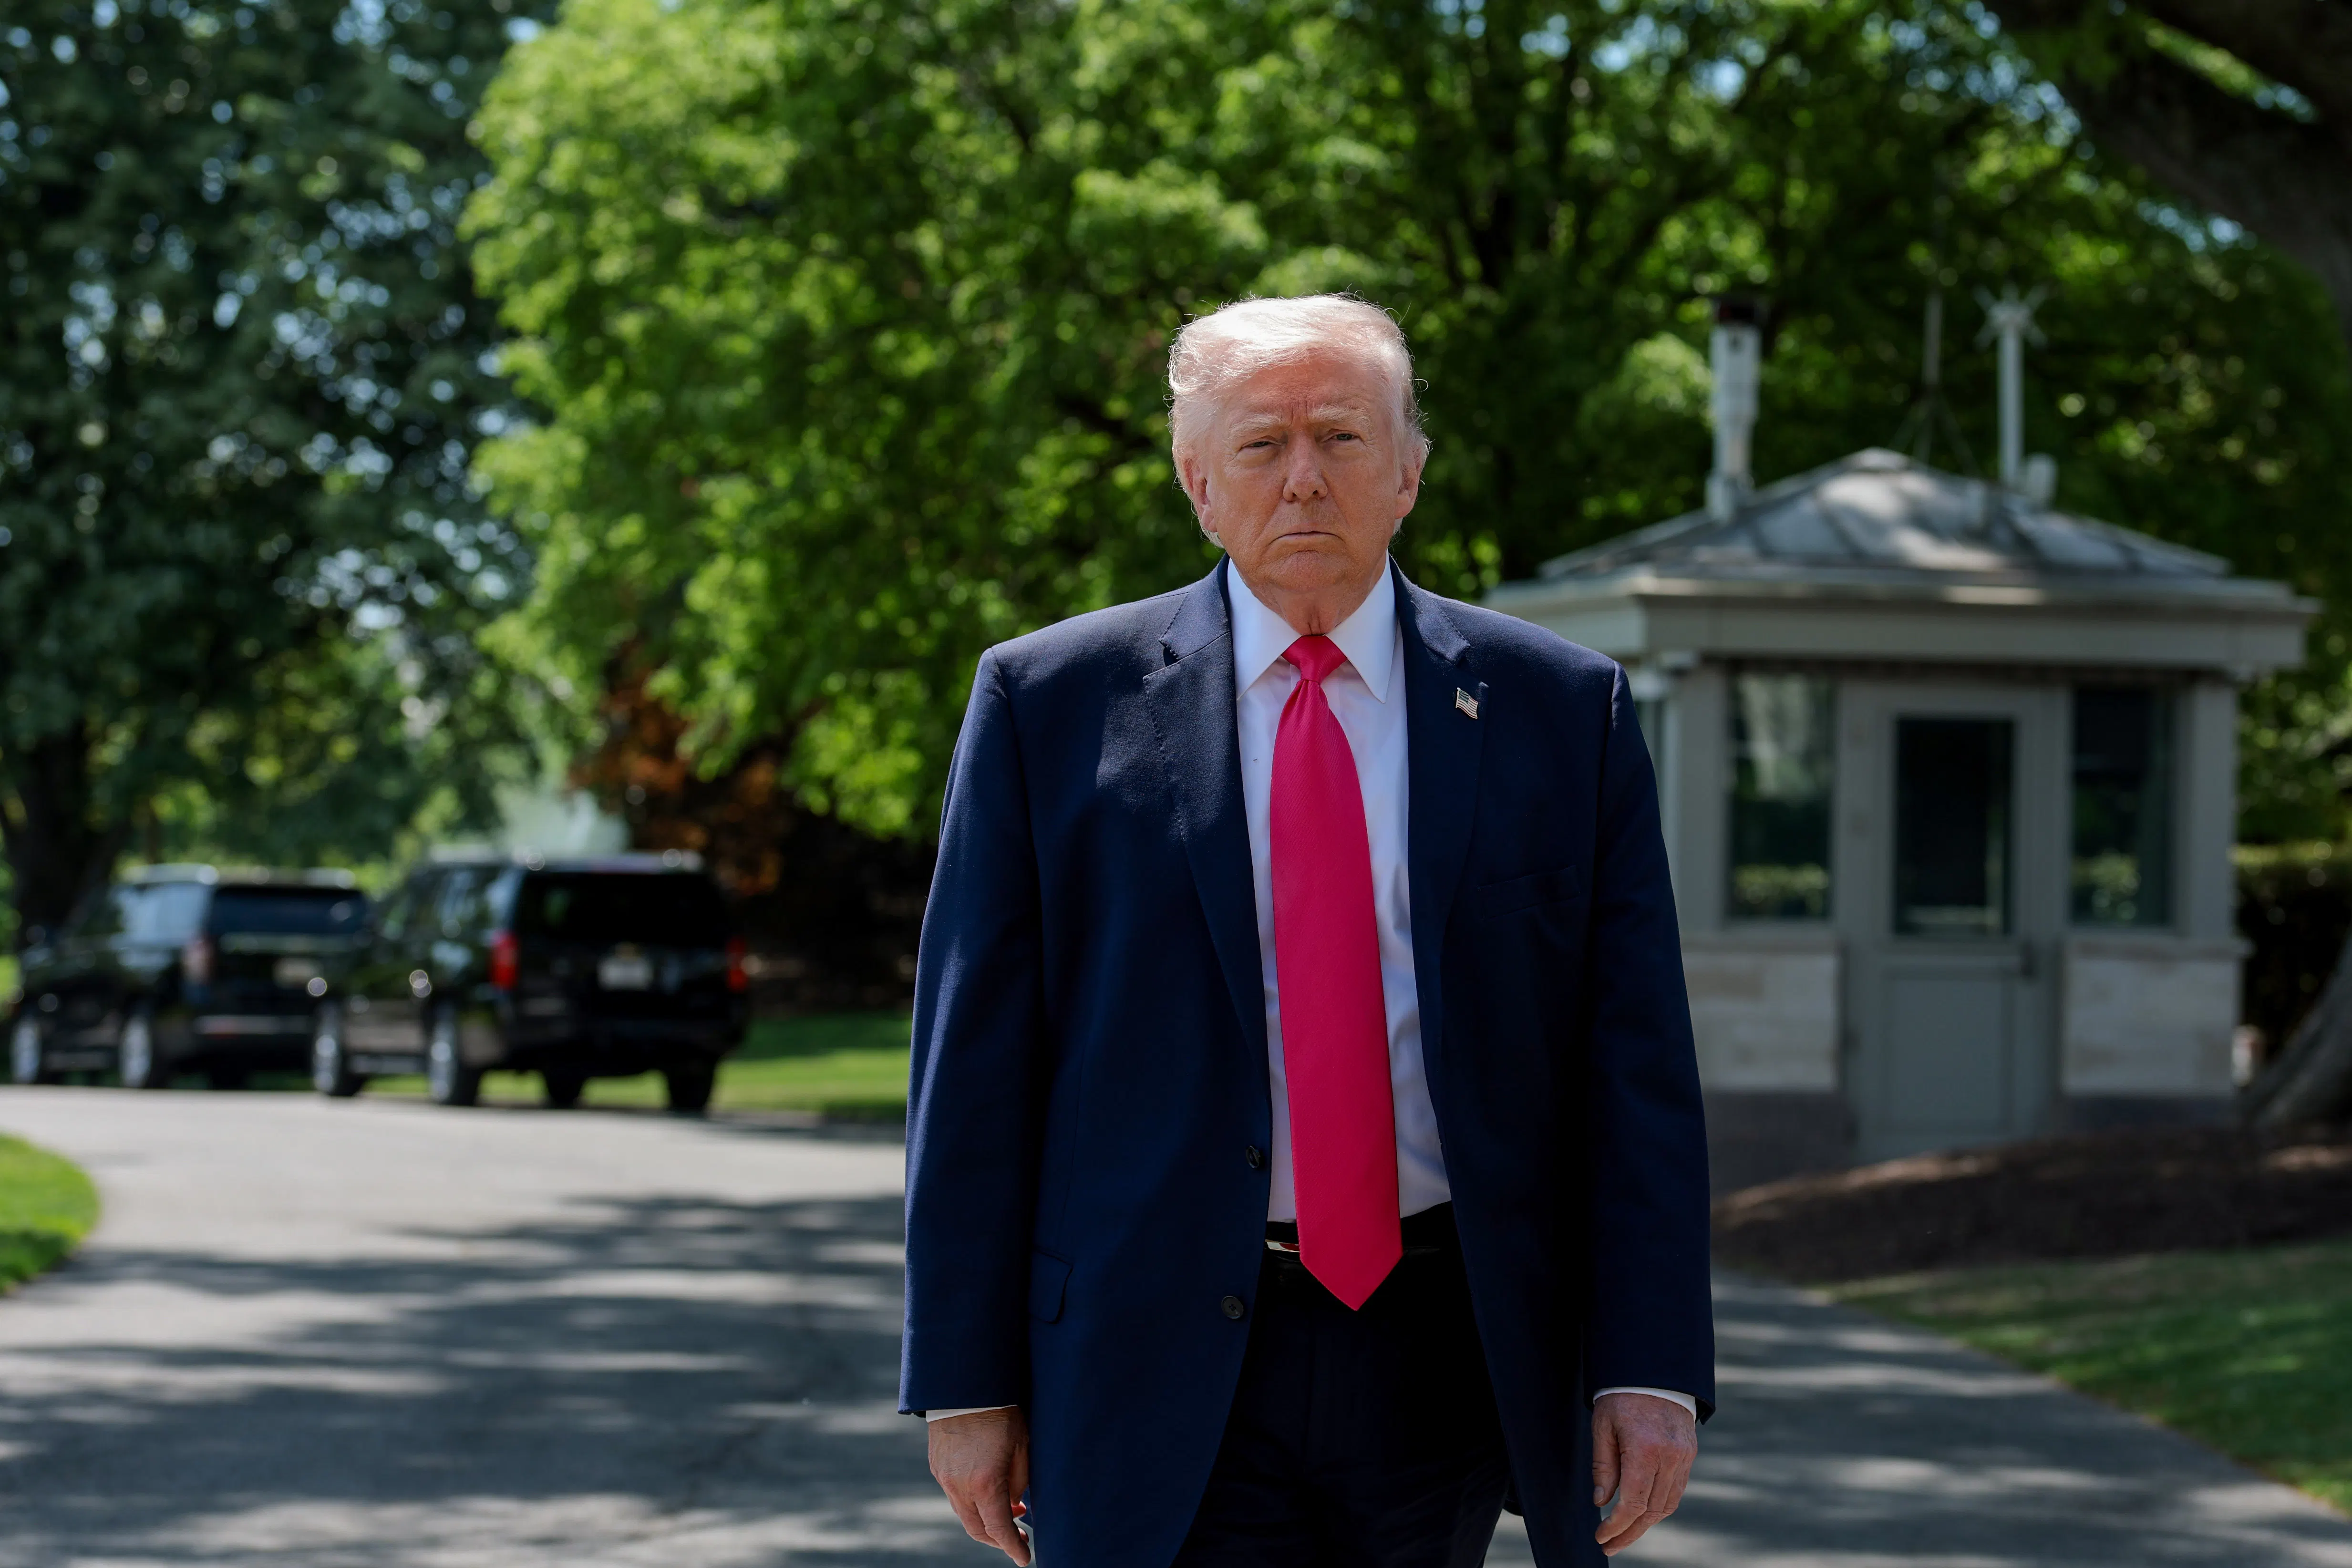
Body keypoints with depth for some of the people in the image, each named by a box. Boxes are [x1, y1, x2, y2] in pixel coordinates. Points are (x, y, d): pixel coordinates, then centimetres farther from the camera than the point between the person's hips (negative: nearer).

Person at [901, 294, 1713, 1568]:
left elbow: (1636, 1061, 2)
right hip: (1164, 1391, -2)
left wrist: (1653, 1368, -6)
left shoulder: (1563, 711, 5)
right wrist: (969, 1378, -2)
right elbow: (975, 1065, 2)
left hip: (1444, 1367, 2)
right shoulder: (1049, 704, 3)